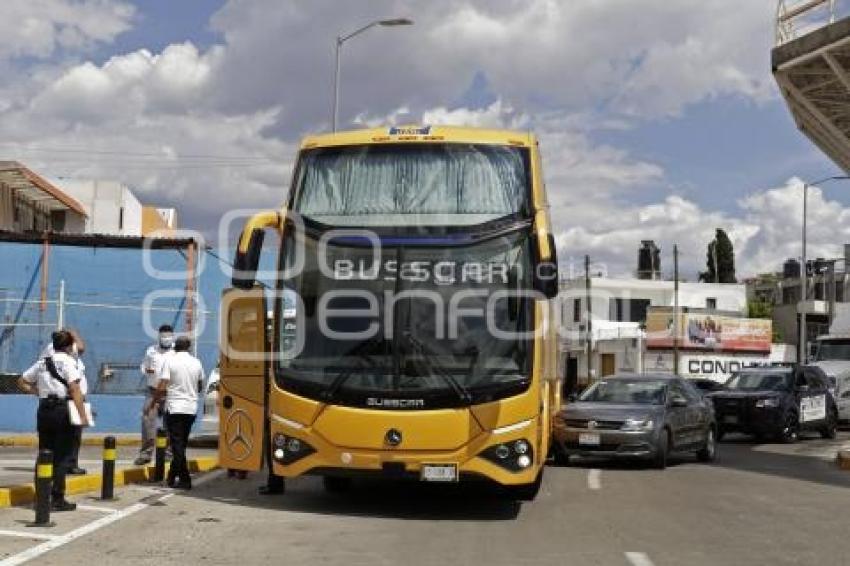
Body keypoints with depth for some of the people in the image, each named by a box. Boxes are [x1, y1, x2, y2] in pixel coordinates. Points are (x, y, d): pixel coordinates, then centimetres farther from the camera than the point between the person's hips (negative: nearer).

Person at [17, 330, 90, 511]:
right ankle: (58, 499, -2)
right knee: (63, 456, -1)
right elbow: (74, 389, -16)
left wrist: (38, 392, 16)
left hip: (44, 409, 6)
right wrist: (83, 415, -19)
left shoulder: (42, 362, 14)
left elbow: (22, 382, 18)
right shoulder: (68, 361, -5)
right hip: (62, 409, -6)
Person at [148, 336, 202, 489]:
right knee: (181, 443, 15)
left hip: (174, 408, -4)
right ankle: (173, 476, 23)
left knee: (177, 444, -1)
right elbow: (200, 386, 18)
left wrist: (153, 404, -1)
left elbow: (162, 387, -13)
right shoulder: (196, 362, 6)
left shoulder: (170, 361, -7)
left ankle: (185, 480, -6)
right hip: (191, 408, 4)